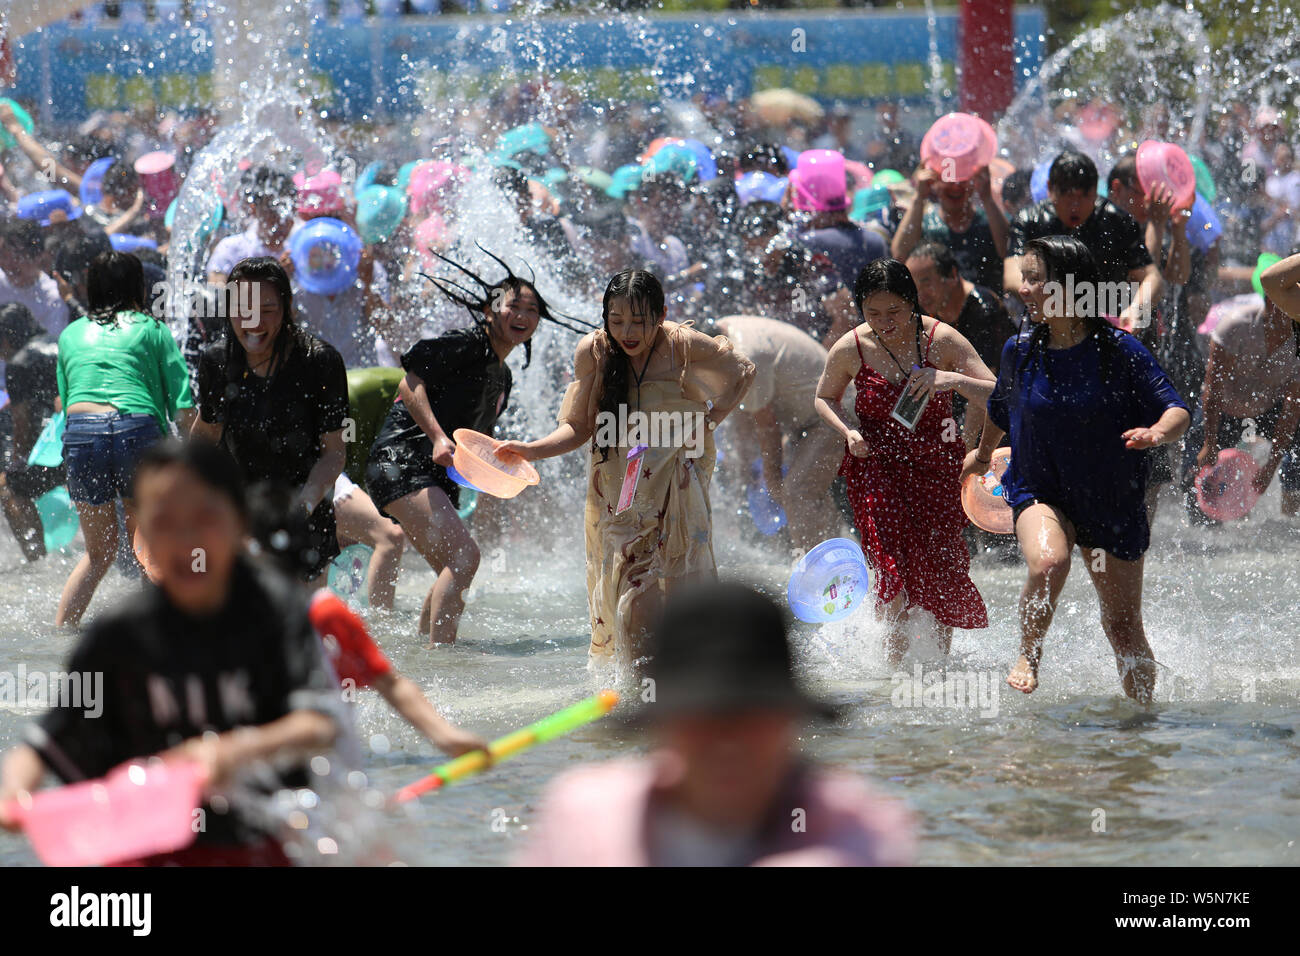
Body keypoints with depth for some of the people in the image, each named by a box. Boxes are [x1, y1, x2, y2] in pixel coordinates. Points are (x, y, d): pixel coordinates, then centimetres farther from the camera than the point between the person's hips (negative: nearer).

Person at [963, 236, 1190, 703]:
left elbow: (1178, 411, -15)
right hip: (1039, 492, 1)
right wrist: (983, 453, 36)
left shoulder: (1119, 350, -14)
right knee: (1048, 563, -33)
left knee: (1123, 627, 5)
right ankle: (1028, 657, -9)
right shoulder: (1020, 351, -3)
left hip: (1113, 503, -1)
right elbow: (1001, 407, 18)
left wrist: (1156, 432, -39)